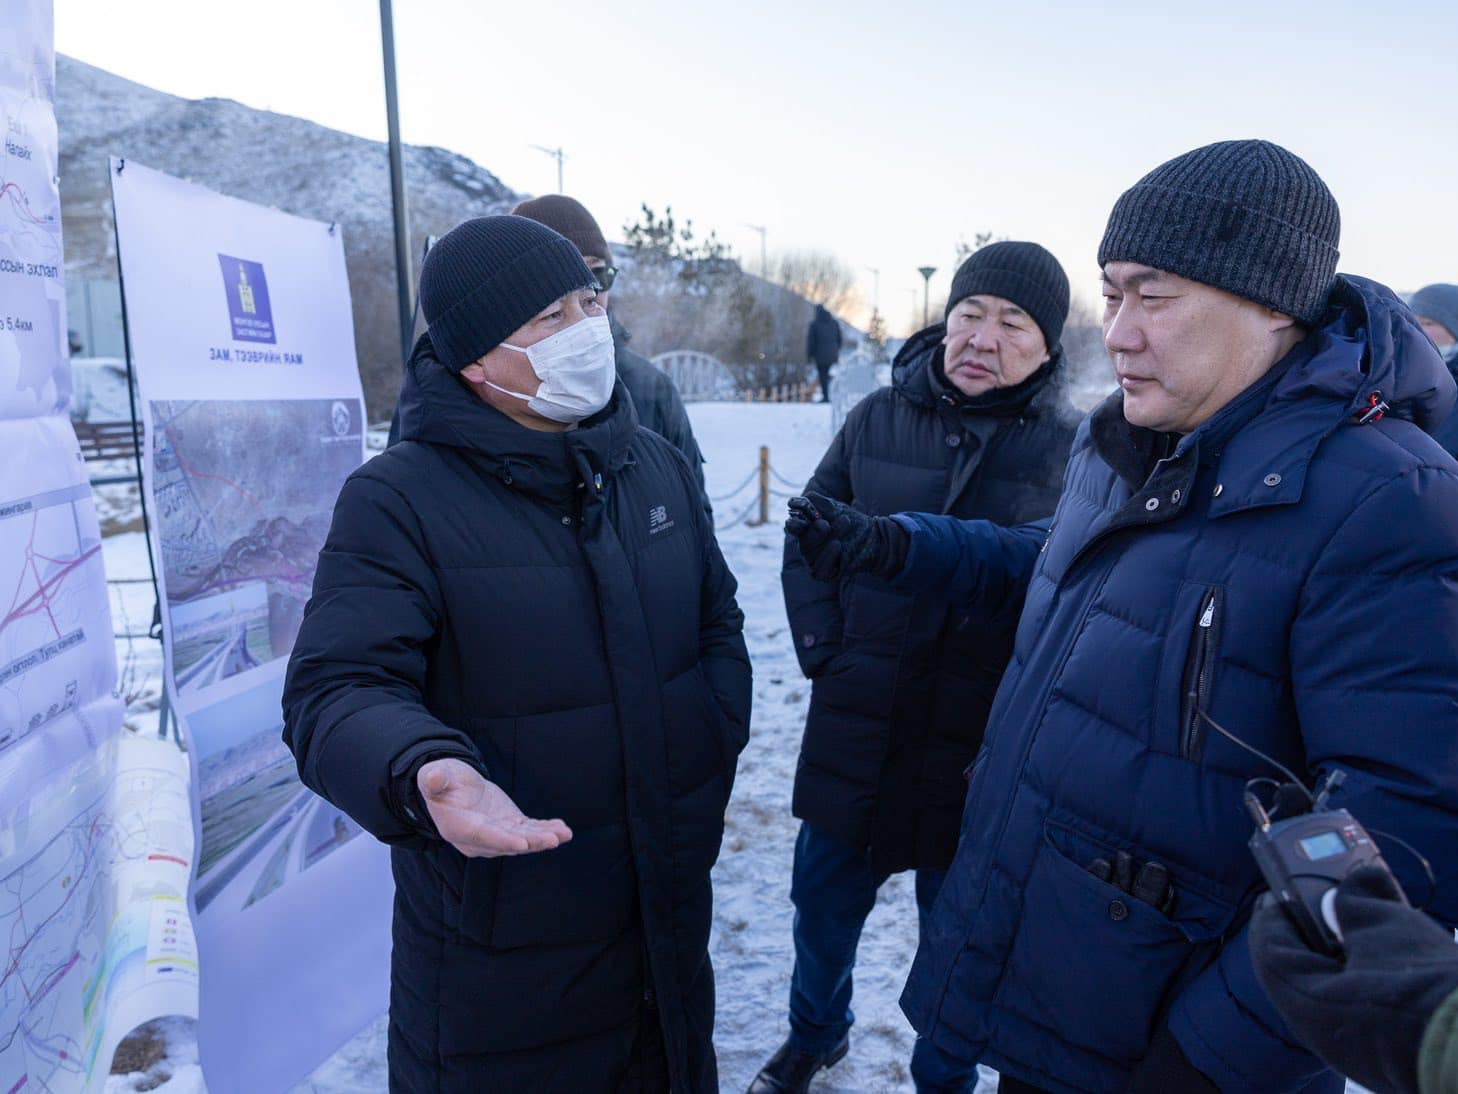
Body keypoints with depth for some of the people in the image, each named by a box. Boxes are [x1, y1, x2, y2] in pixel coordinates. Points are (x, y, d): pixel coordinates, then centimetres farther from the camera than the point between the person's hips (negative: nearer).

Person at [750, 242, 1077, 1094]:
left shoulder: (1070, 448, -10)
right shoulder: (882, 417, -1)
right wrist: (824, 648, -1)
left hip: (978, 752, -3)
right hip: (855, 733, 3)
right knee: (823, 904, 21)